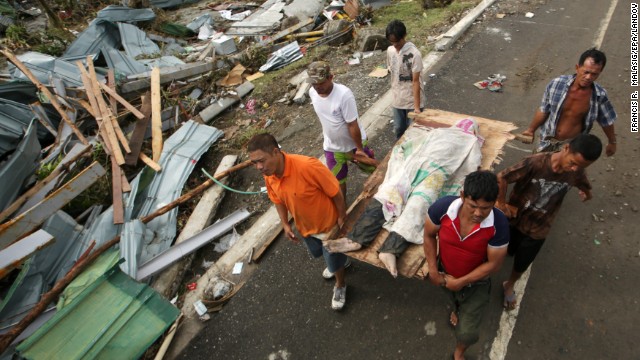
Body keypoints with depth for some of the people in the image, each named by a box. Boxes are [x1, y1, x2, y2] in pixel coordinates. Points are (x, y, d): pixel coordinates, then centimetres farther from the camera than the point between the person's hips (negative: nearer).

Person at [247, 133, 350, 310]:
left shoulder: (307, 166, -39)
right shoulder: (269, 176, -18)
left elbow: (335, 191, -26)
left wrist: (342, 217, -17)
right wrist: (286, 224, 0)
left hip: (328, 223, -6)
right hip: (304, 226, 6)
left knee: (334, 259, 15)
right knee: (318, 253, 31)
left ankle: (340, 286, 47)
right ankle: (339, 260, 65)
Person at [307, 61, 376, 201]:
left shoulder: (344, 94, -32)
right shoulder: (312, 92, -13)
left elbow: (353, 125, -26)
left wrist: (359, 149, -20)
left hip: (354, 143, -4)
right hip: (332, 147, 4)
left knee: (371, 167, 21)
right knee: (337, 181, 15)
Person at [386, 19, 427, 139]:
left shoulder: (414, 54, -20)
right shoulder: (390, 50, -2)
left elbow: (416, 81, -21)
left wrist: (417, 106, -23)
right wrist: (395, 92, 12)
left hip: (412, 100, -5)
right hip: (397, 99, 6)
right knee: (398, 129, 19)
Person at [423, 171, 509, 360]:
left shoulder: (499, 224, -33)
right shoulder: (443, 207, -32)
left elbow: (494, 264, -20)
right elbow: (429, 235, -12)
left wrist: (461, 282, -18)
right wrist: (433, 270, -11)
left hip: (476, 282, -1)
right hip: (446, 274, 2)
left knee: (467, 333, 5)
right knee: (456, 300, 34)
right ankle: (458, 309, 73)